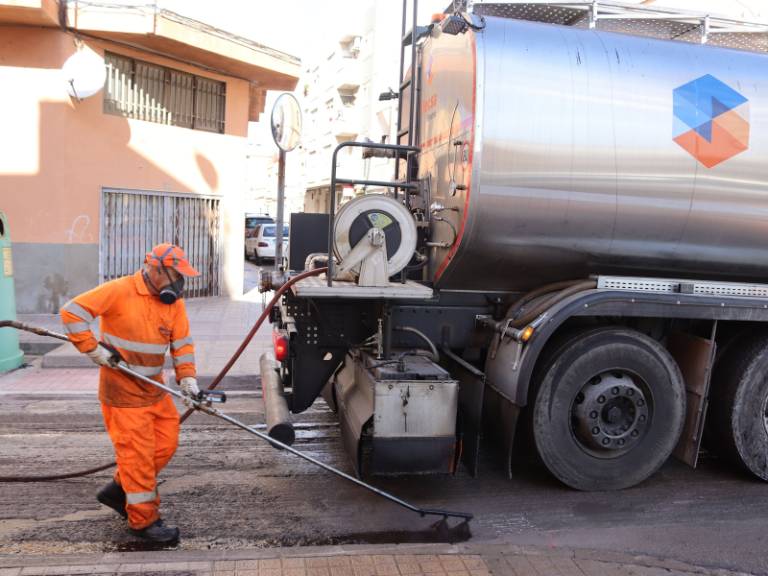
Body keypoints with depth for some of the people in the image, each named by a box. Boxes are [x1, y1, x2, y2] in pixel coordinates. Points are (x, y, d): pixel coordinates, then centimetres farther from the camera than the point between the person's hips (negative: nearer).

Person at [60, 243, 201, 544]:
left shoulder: (174, 302, 4)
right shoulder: (119, 291, -15)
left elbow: (182, 344, 3)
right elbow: (72, 311, -16)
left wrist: (187, 378, -10)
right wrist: (94, 350, -17)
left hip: (155, 388, 7)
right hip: (122, 389, -7)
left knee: (166, 444, 11)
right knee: (137, 453, -3)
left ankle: (120, 490, 30)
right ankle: (144, 520, 10)